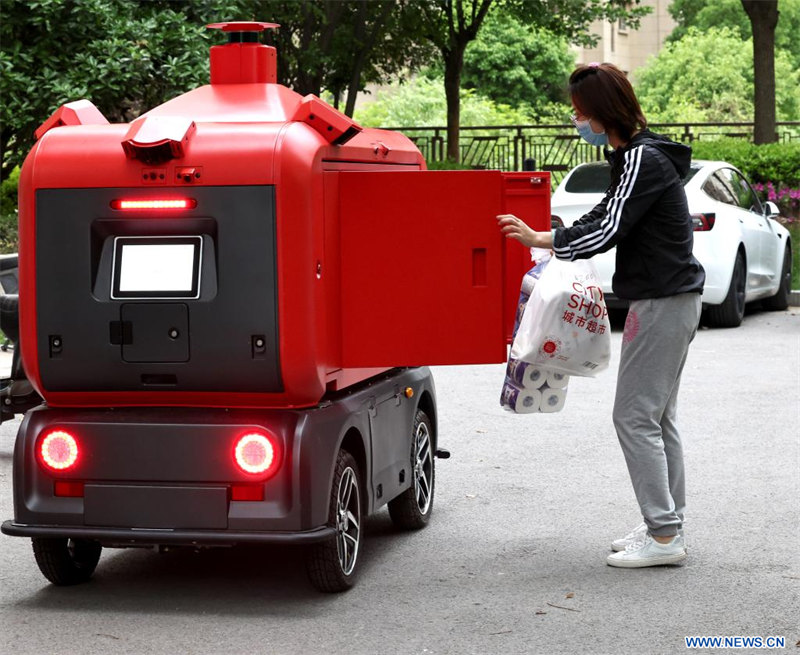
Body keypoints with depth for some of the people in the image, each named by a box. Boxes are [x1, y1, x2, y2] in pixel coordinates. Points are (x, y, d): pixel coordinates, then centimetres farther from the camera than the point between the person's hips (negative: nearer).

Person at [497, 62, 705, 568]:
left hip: (663, 302, -11)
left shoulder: (644, 160, -18)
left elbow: (607, 231, -21)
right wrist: (548, 236, 16)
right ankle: (669, 526, 19)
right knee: (659, 417, 13)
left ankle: (664, 536, -5)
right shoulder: (636, 156, 14)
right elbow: (605, 216, 23)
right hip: (672, 298, 11)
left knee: (635, 416, -8)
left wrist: (540, 240, -13)